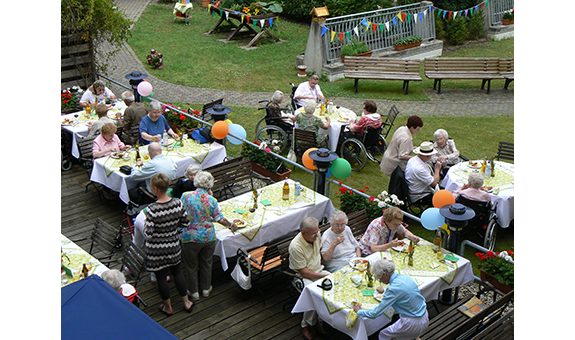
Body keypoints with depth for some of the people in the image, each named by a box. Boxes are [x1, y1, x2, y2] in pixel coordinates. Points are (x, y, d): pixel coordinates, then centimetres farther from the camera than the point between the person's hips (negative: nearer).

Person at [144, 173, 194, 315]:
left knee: (160, 277, 16)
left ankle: (168, 307, 34)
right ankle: (186, 303, 37)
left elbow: (148, 234, -24)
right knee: (177, 272, 25)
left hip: (156, 249, -4)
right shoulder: (178, 203, -14)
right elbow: (185, 223, -2)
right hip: (174, 245, 4)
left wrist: (144, 228, -3)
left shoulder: (152, 209, -27)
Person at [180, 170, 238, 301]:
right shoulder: (211, 200, -12)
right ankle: (206, 289, 35)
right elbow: (220, 219, -7)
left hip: (190, 237, -1)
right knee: (206, 263, 21)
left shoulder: (186, 196, -13)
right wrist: (231, 225, 12)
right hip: (208, 237, 1)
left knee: (191, 265, 16)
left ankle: (193, 292, 28)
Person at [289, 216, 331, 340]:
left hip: (318, 270, 7)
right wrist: (323, 276, -21)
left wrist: (321, 268, 10)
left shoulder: (316, 236, -4)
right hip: (303, 277, -7)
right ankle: (305, 324, -7)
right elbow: (304, 272, -21)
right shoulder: (295, 246, -25)